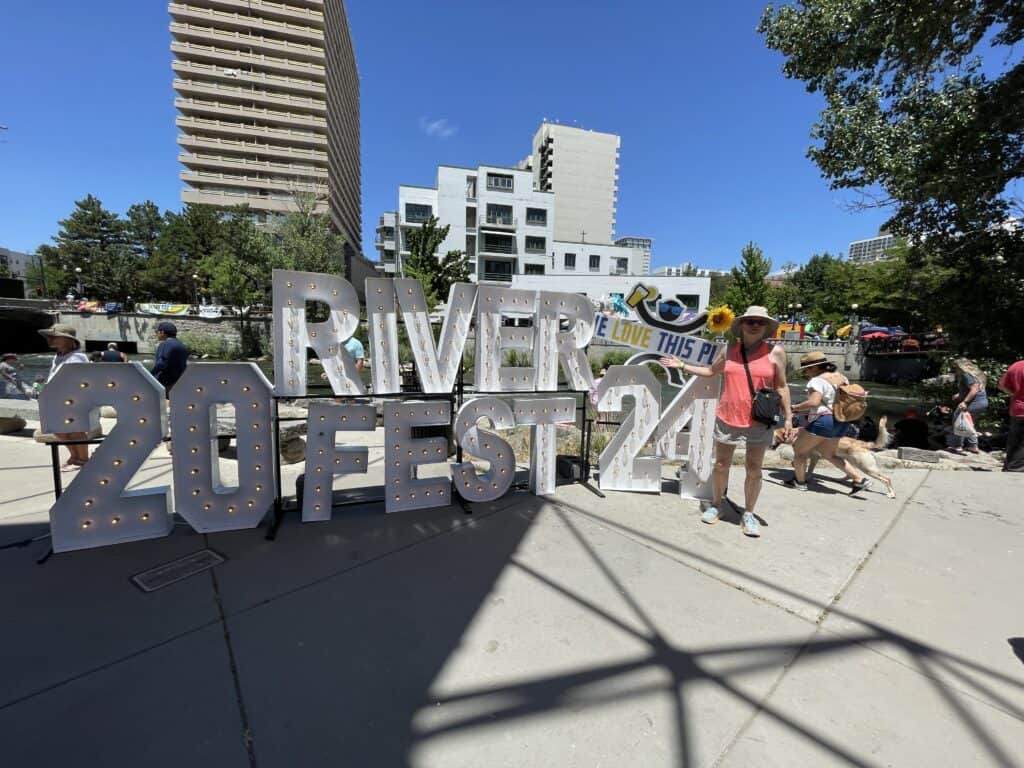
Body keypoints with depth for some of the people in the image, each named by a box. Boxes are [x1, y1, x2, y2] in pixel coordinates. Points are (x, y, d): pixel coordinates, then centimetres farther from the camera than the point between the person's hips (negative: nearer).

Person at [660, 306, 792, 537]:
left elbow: (781, 386, 1)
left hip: (759, 422, -2)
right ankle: (715, 505, 27)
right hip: (727, 419, 2)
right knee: (721, 465, 11)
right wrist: (682, 365, 16)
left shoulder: (775, 352, -4)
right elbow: (711, 371, 18)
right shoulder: (730, 350, 2)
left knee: (754, 469, 7)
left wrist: (787, 416, 0)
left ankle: (748, 514, 22)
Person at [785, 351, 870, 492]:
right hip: (841, 423, 9)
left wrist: (795, 408, -15)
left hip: (823, 421, -9)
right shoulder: (841, 378, 12)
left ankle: (800, 482, 15)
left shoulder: (818, 381, -16)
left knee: (799, 449, 6)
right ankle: (859, 479, 18)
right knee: (829, 454, 23)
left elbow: (813, 402, -28)